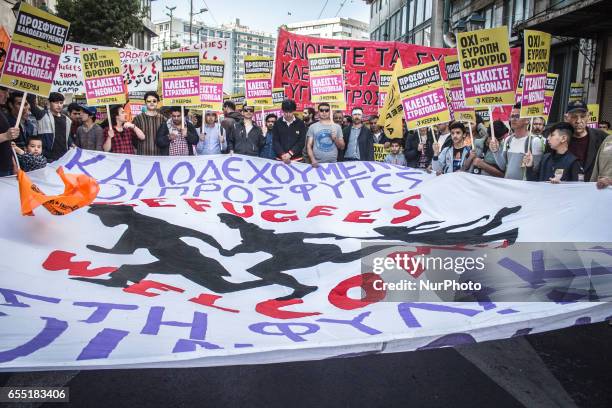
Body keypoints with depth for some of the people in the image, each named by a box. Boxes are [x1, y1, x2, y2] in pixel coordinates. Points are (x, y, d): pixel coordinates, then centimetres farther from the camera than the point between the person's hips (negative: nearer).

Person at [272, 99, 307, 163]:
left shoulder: (300, 123, 2)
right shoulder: (277, 123, 4)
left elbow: (302, 141, -4)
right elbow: (275, 141, 0)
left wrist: (290, 153, -15)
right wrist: (282, 154, -15)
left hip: (297, 159, -1)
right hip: (280, 159, 1)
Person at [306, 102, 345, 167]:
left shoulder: (337, 127, 8)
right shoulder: (313, 127, 5)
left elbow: (342, 147, 9)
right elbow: (309, 145, 2)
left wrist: (335, 139, -9)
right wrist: (312, 160, -12)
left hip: (333, 163, 1)